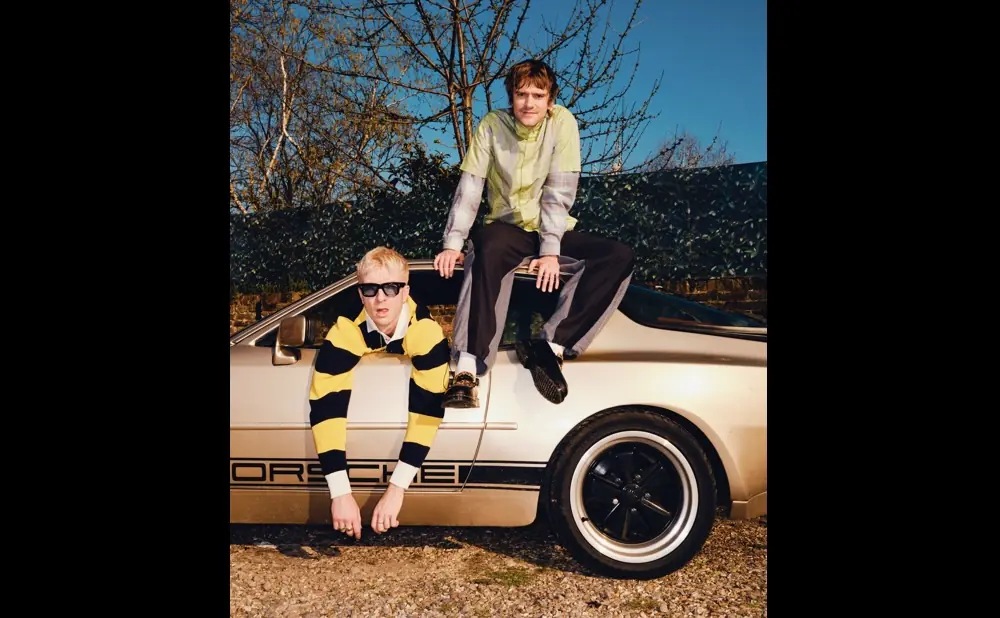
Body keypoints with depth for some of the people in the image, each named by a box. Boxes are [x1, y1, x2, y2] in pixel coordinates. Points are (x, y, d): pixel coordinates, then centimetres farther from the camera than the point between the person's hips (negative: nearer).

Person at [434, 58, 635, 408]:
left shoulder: (562, 122, -8)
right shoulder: (492, 125, -5)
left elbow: (559, 192, -14)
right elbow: (470, 187, -10)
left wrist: (551, 250, -23)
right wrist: (453, 243, -21)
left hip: (552, 231, 2)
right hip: (507, 226, -1)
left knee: (619, 256, -22)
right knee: (489, 250, -37)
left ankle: (551, 345, -32)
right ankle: (467, 368, -43)